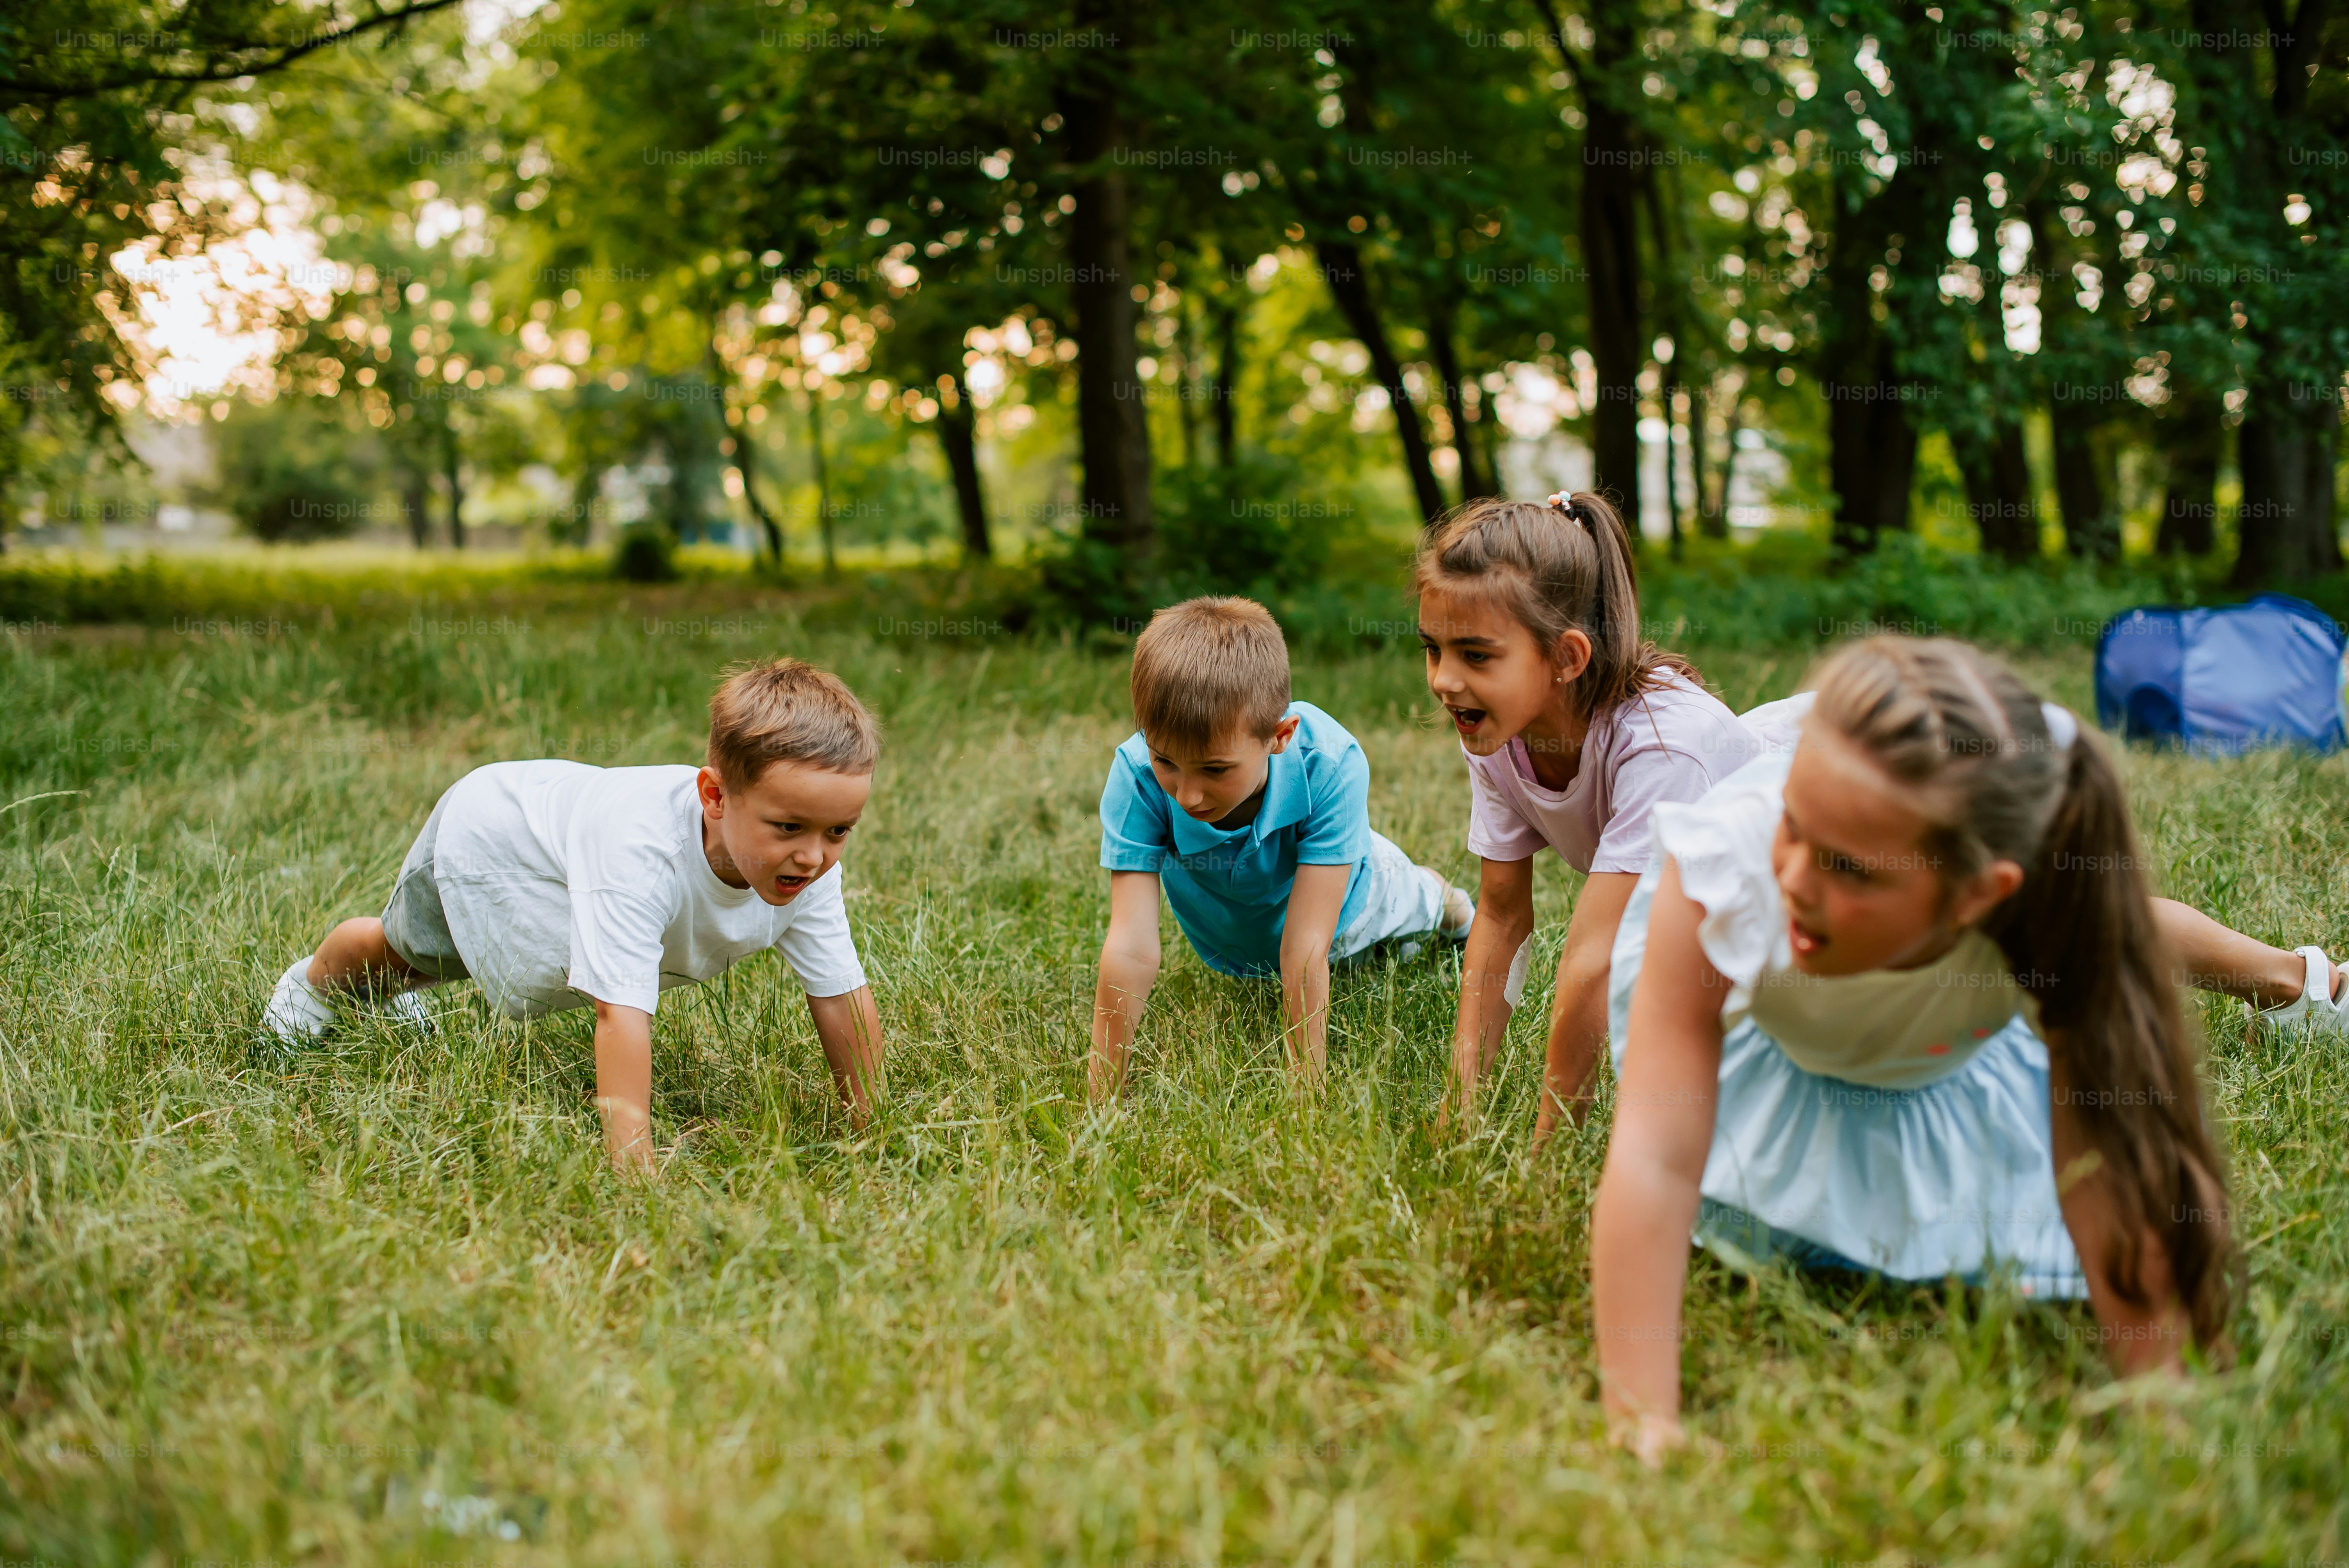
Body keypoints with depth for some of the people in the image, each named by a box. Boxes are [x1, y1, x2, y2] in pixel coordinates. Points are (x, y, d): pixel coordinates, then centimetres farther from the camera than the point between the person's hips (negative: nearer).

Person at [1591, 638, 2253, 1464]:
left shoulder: (2059, 923, -43)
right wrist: (1641, 1424, -50)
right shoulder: (1724, 867, -47)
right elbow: (1655, 1161, -48)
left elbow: (2111, 1182, -35)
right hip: (1751, 1034, -1)